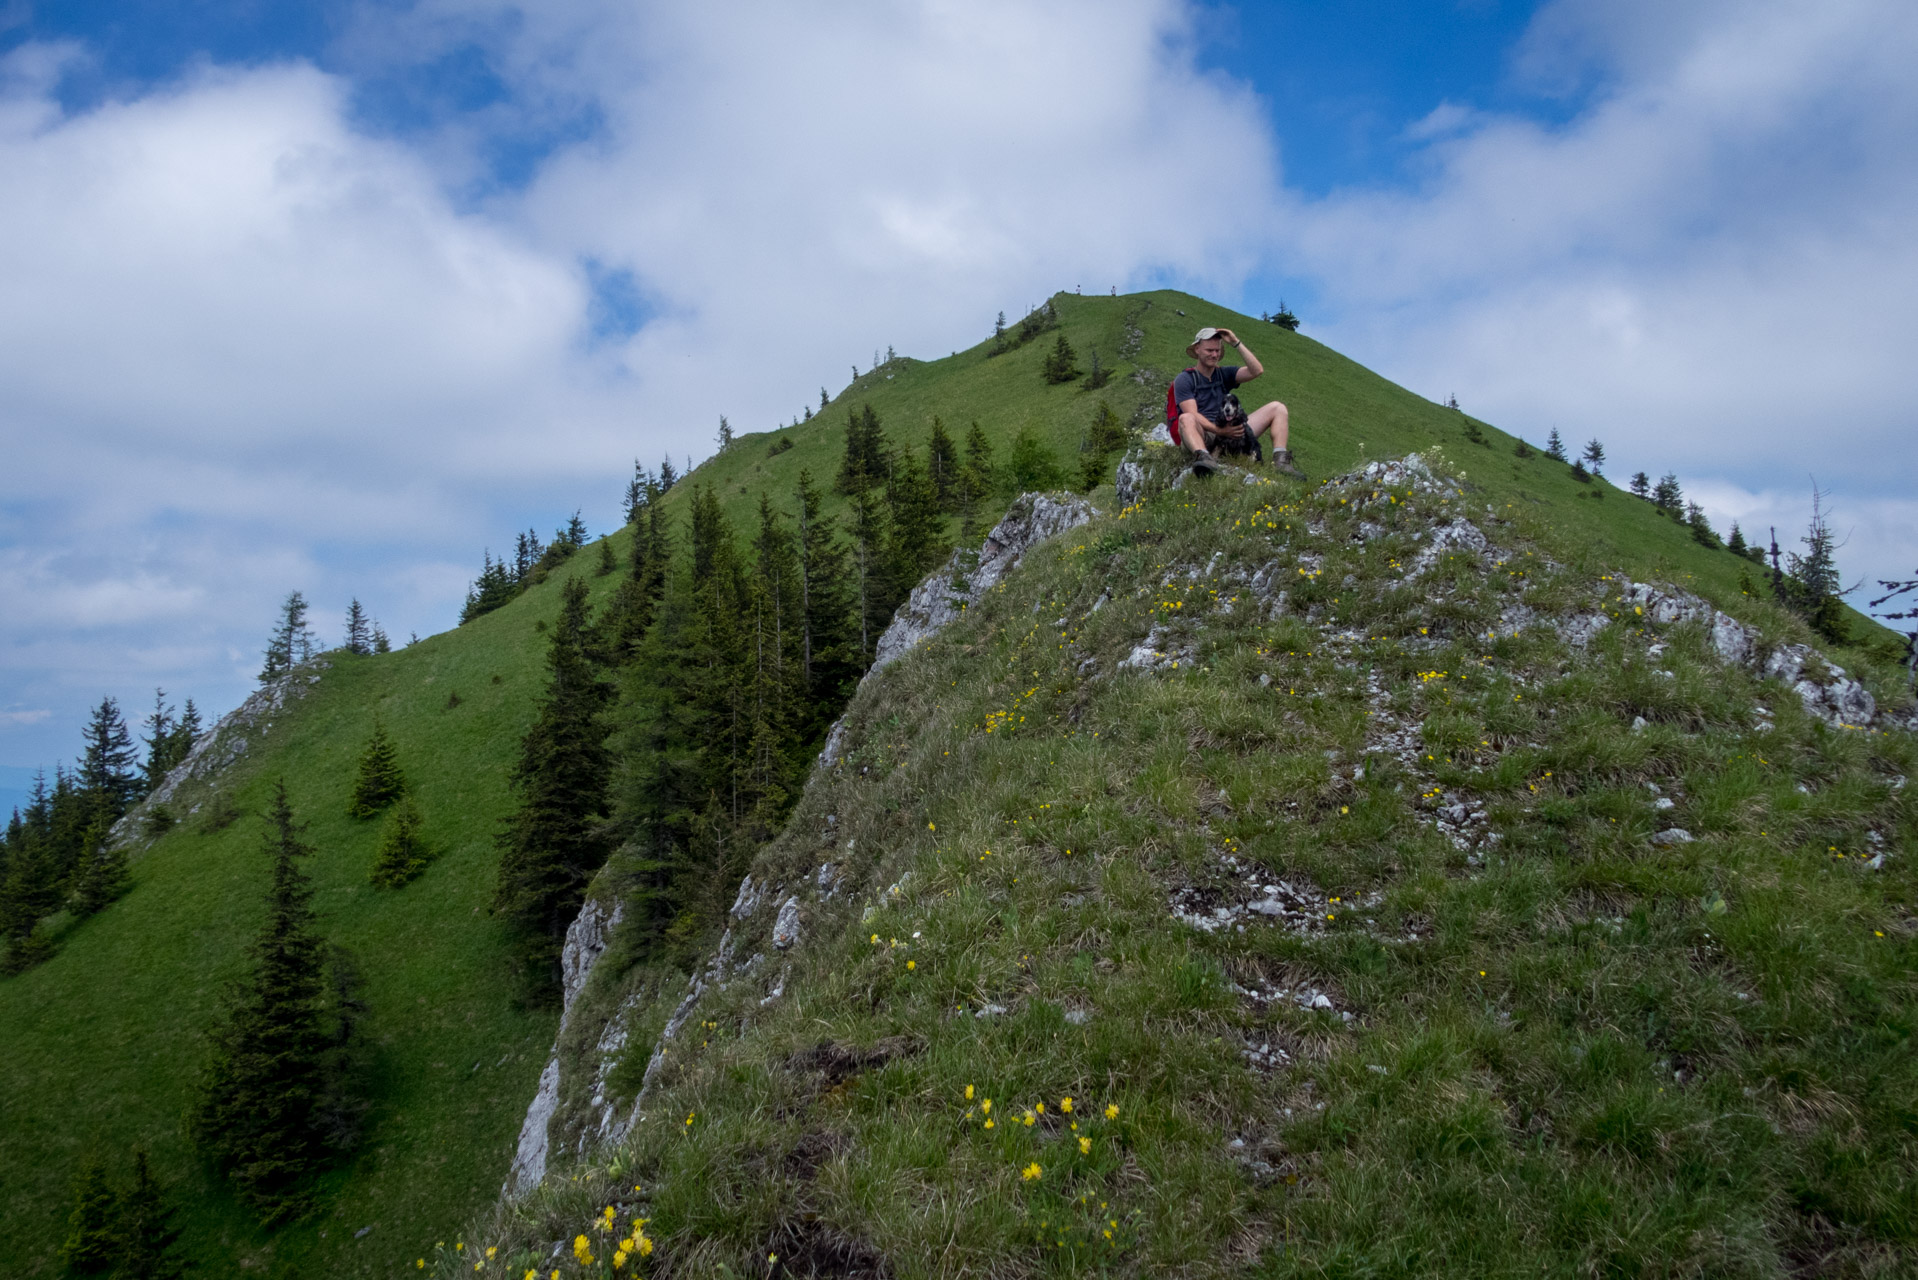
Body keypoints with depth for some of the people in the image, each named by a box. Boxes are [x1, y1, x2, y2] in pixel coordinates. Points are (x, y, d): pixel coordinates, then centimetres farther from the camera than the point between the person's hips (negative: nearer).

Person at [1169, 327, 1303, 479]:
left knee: (1277, 408, -1)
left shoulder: (1225, 373, 16)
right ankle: (1203, 458, -67)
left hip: (1230, 432, 5)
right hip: (1203, 435, -5)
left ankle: (1280, 461, -22)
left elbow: (1257, 370, 0)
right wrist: (1219, 430, -25)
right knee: (1185, 419, -39)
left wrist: (1236, 342, -1)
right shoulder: (1184, 379, 2)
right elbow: (1192, 415, -12)